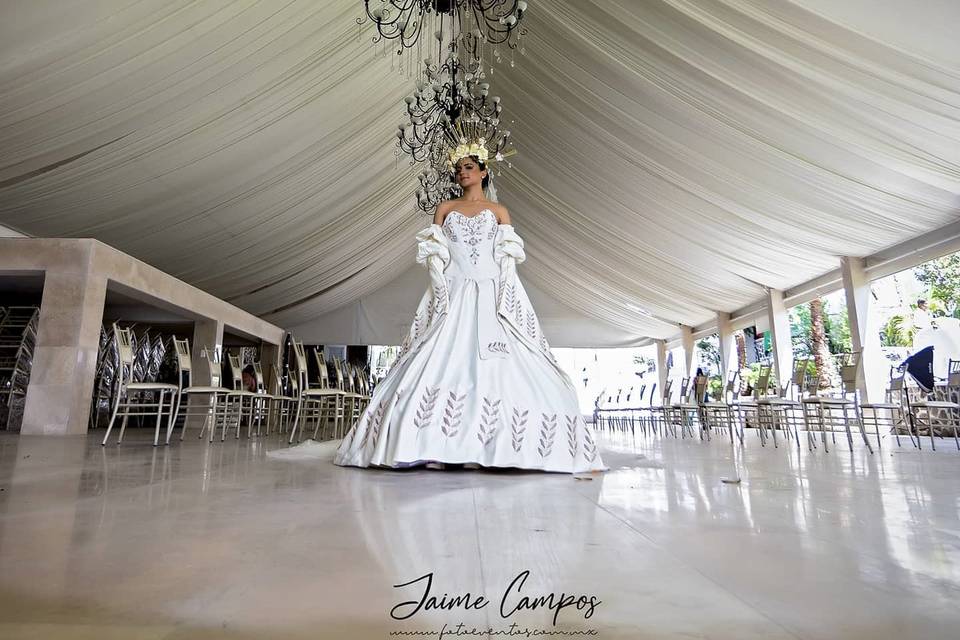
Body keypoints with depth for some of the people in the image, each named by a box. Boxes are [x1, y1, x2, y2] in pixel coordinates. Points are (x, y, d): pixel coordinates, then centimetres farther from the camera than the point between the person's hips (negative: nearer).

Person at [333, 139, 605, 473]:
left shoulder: (498, 210, 13)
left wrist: (503, 299, -9)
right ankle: (436, 447, -7)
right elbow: (434, 255, 7)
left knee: (498, 366, -10)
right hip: (454, 296, 1)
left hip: (491, 296, 0)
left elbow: (508, 258, 4)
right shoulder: (445, 208, 16)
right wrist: (441, 293, -8)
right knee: (444, 363, -9)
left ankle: (495, 446, -5)